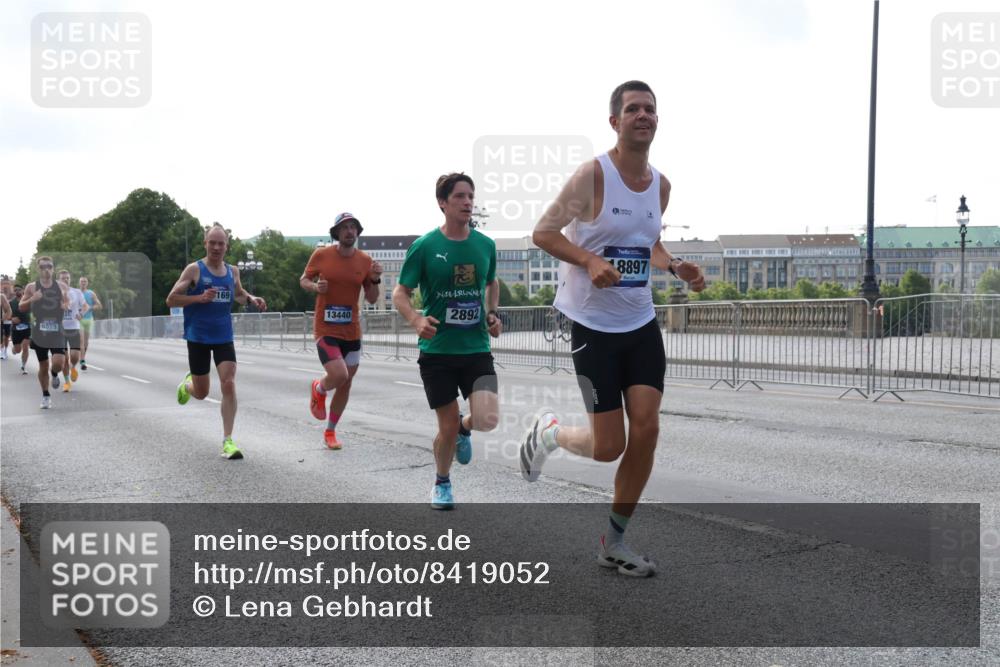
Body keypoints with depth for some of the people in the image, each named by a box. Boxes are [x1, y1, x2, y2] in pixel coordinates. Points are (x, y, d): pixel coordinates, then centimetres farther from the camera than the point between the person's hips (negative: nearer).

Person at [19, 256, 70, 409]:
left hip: (57, 332, 0)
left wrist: (66, 305, -9)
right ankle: (46, 396, 25)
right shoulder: (31, 287, 0)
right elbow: (21, 307, 4)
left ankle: (54, 374, 21)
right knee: (43, 366, 8)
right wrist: (32, 299, -15)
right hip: (40, 332, 0)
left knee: (58, 363, -16)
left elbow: (68, 305, 15)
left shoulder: (61, 286, 3)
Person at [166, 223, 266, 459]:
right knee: (201, 393, 7)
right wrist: (199, 298, -23)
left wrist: (251, 299, 3)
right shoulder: (194, 269, -8)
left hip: (224, 338, 3)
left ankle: (228, 440, -8)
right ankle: (187, 384, 46)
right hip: (198, 338, -3)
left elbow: (239, 294, 25)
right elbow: (171, 300, -10)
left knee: (229, 384, -13)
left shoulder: (233, 271, 5)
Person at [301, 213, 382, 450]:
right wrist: (315, 286, -13)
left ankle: (330, 431, 29)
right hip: (326, 329, -4)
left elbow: (371, 300, 6)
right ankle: (318, 389, 17)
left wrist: (375, 280, -13)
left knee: (346, 383, 10)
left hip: (352, 332, 4)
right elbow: (303, 280, 9)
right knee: (339, 375, -21)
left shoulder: (365, 260, 1)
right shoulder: (321, 255, -6)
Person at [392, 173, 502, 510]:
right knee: (448, 426, 2)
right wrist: (416, 319, -22)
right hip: (437, 351, -2)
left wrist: (492, 314, 5)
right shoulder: (424, 246, -7)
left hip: (477, 348, 2)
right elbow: (400, 293, -2)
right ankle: (442, 483, 32)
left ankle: (465, 428, 23)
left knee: (488, 420, -15)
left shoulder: (486, 245, 3)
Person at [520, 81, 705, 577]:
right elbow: (542, 233, -10)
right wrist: (590, 260, -25)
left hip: (641, 322, 6)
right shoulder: (593, 175, -12)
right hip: (593, 324, -6)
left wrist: (677, 268, 3)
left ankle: (613, 542, 14)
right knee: (608, 446, -4)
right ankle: (547, 432, 31)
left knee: (646, 431, -3)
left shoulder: (660, 185, 8)